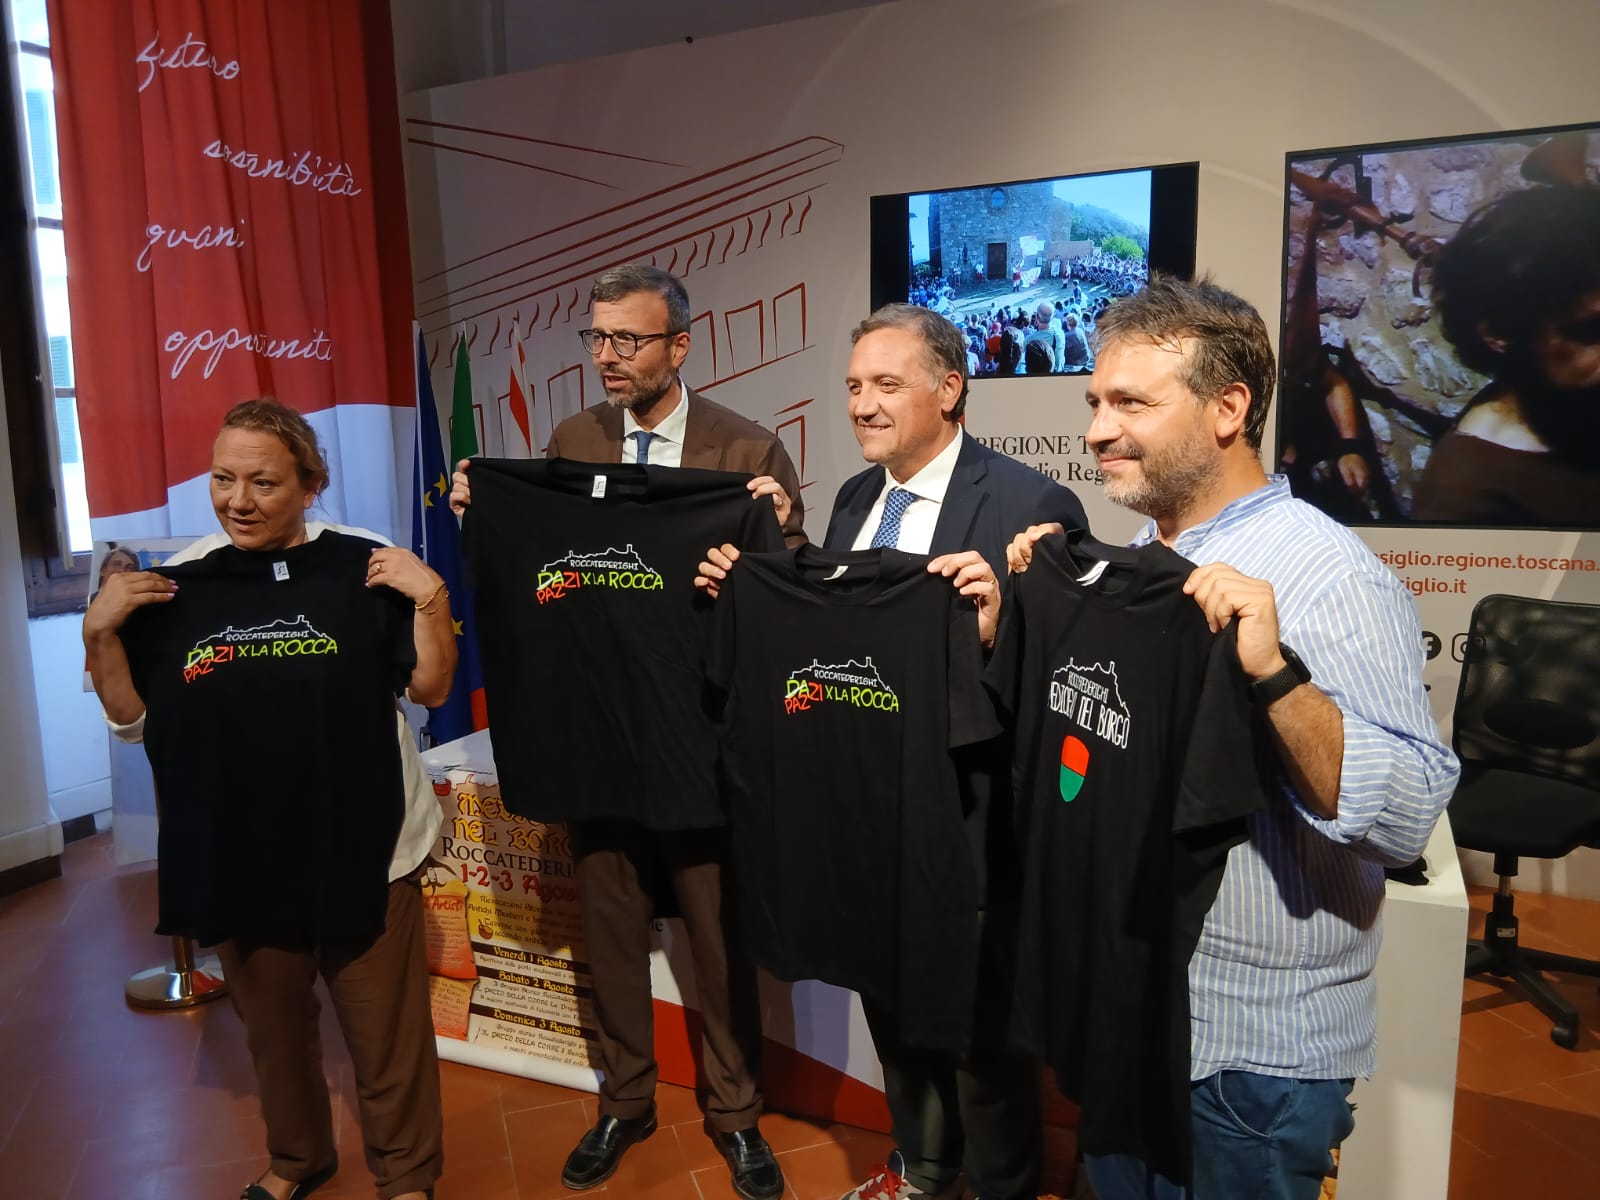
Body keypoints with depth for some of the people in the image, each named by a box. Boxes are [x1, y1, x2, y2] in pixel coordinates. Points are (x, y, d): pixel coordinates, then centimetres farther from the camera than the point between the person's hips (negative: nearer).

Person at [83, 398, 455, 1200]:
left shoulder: (362, 569, -8)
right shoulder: (177, 586, 2)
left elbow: (430, 689, -5)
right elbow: (131, 719, 7)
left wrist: (431, 598, -19)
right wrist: (99, 631, -7)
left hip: (363, 853, -3)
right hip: (237, 861, 4)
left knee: (385, 1035, 10)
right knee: (273, 1030, 23)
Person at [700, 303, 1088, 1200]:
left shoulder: (1030, 503, -18)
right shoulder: (854, 498, 6)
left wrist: (998, 629, -40)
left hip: (967, 822, -7)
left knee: (982, 1028, 16)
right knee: (894, 1009, 26)